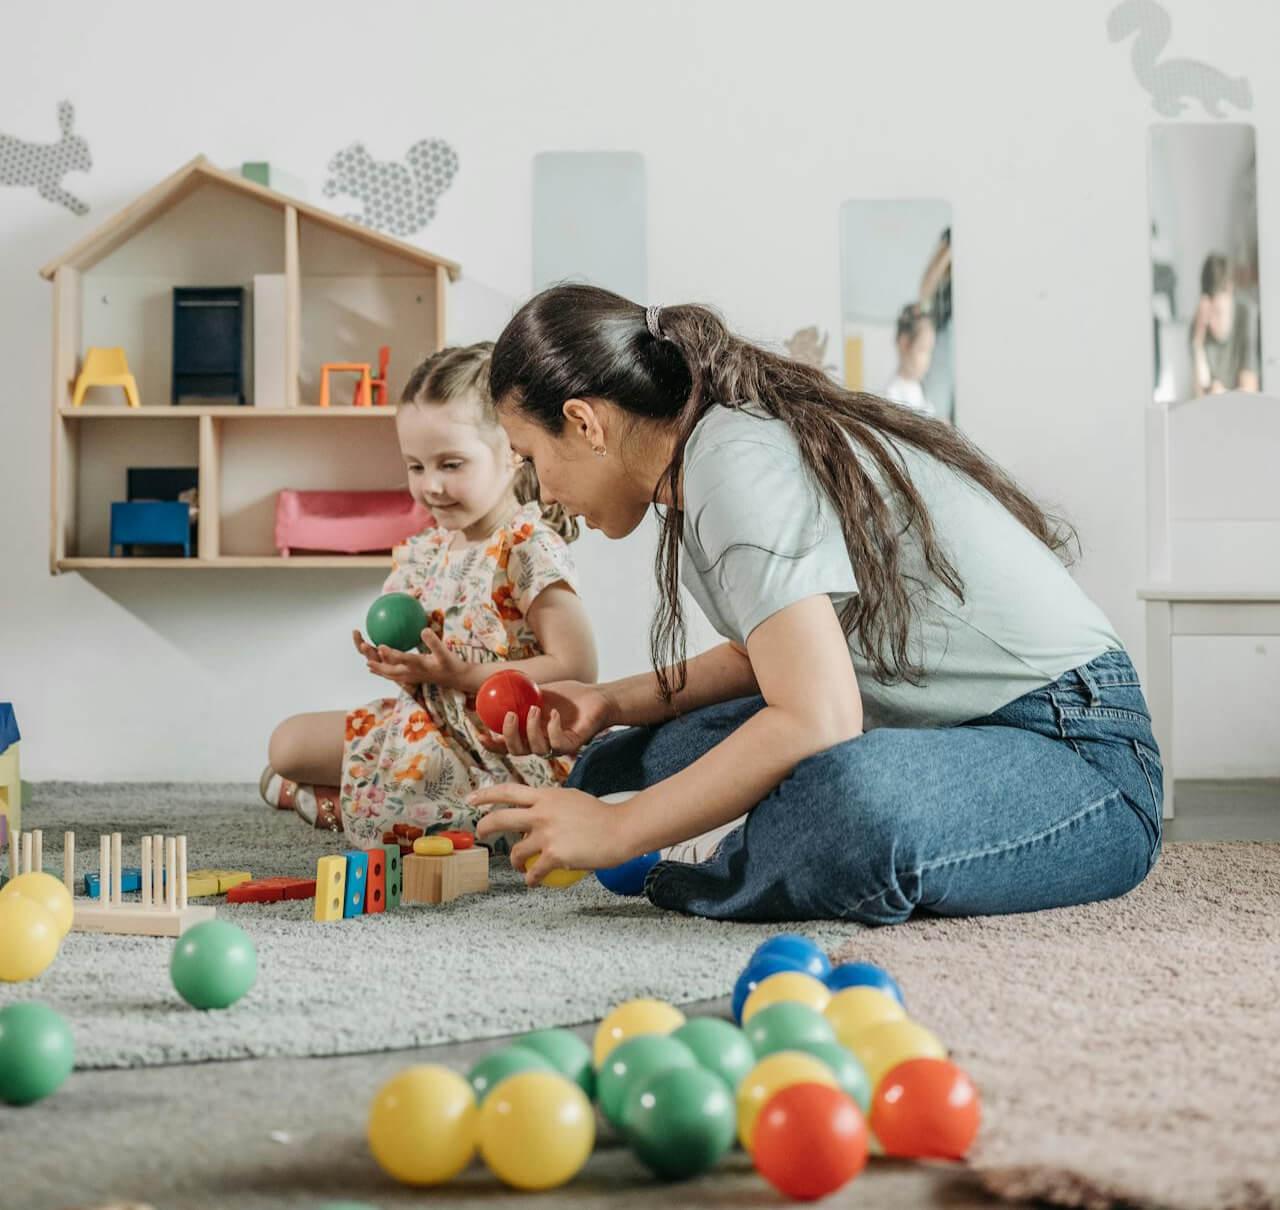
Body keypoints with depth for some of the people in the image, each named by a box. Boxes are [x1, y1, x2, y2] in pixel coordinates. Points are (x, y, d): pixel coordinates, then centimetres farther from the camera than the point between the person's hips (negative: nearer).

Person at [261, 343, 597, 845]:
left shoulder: (527, 548, -18)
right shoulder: (423, 553, 6)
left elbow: (577, 669, -24)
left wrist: (460, 673, -25)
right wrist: (395, 661, -11)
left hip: (504, 746, -8)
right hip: (428, 723, 8)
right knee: (288, 742, 7)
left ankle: (334, 804, 4)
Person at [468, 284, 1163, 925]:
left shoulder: (734, 463, -19)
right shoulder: (750, 434, 9)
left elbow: (815, 720, -27)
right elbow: (777, 654, 22)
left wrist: (615, 831, -18)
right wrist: (613, 704, 10)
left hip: (1077, 754, -9)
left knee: (853, 808, -43)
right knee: (613, 765, 7)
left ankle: (697, 869, -14)